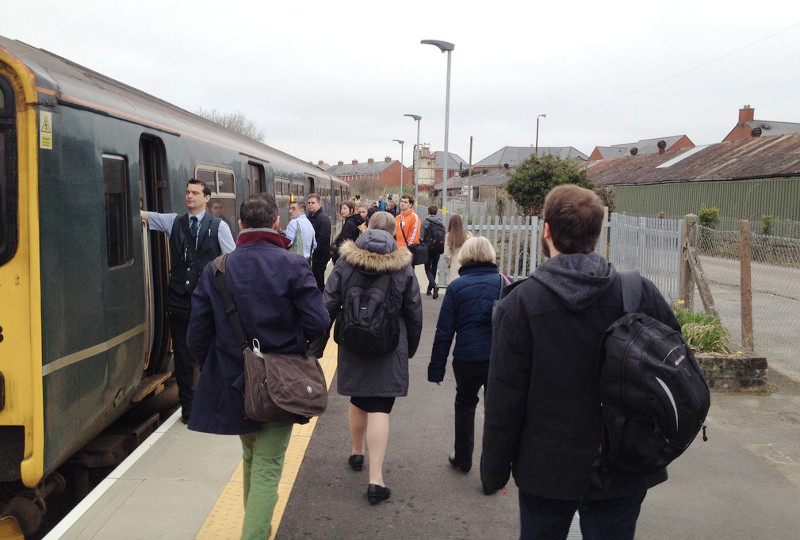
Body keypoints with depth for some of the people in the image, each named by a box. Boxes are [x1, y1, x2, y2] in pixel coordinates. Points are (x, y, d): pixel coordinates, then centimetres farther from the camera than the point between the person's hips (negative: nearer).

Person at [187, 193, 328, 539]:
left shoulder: (216, 269, -5)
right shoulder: (293, 265, -12)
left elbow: (198, 335, -4)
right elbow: (317, 322, -16)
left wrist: (215, 371, 14)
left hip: (233, 384, 4)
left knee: (251, 458, 24)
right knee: (268, 466, 4)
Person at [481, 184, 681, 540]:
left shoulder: (519, 303, -14)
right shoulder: (642, 293, -7)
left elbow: (503, 400, -11)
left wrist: (494, 471, 1)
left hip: (546, 470, -1)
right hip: (624, 472, 1)